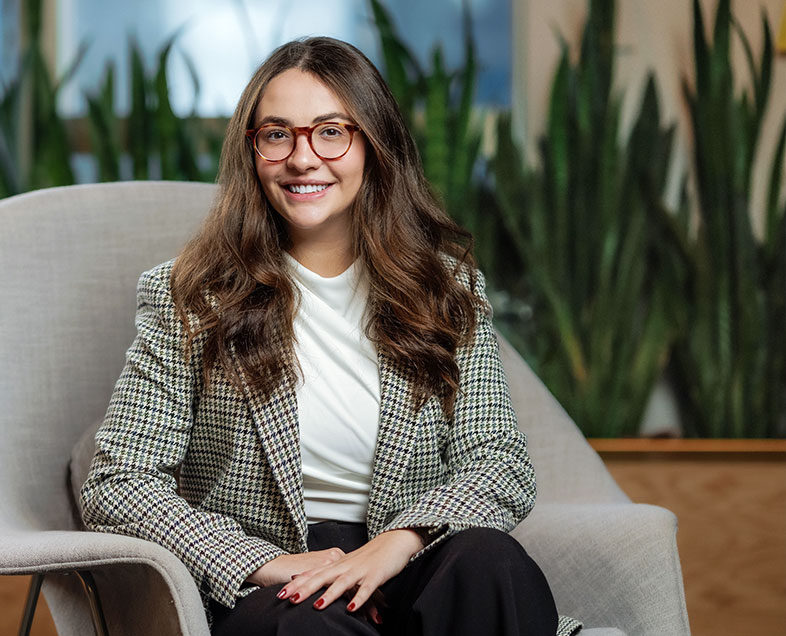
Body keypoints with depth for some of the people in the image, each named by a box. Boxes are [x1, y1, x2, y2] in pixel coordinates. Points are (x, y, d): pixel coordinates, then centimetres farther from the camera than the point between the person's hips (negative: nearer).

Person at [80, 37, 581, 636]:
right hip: (253, 585, -3)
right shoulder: (187, 297, 1)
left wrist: (393, 544, -20)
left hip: (407, 568, 3)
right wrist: (271, 563, -18)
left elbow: (503, 465, 1)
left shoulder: (446, 285, 8)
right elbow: (117, 485, -3)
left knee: (488, 560, -31)